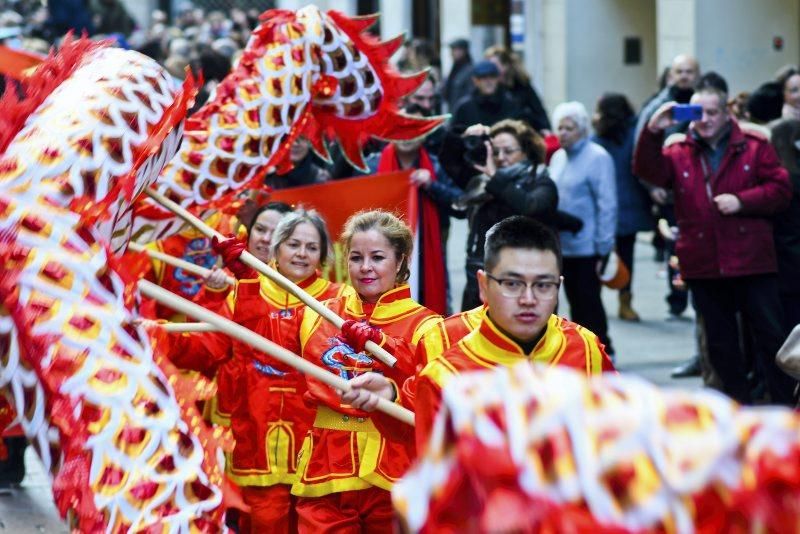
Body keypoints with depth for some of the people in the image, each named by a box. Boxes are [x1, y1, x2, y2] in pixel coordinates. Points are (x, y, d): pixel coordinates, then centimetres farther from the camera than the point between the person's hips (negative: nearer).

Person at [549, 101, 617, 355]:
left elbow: (607, 206, -13)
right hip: (563, 246, 7)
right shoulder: (558, 157, 11)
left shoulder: (598, 157, -11)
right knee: (575, 303, 13)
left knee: (589, 303, -3)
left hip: (587, 247, -7)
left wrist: (603, 248, -15)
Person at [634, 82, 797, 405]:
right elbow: (648, 171, -8)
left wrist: (741, 201, -14)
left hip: (751, 263, -2)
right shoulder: (679, 154, 9)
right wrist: (653, 132, -21)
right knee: (720, 343, 10)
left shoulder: (754, 148, 4)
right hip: (703, 267, 3)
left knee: (771, 336, 0)